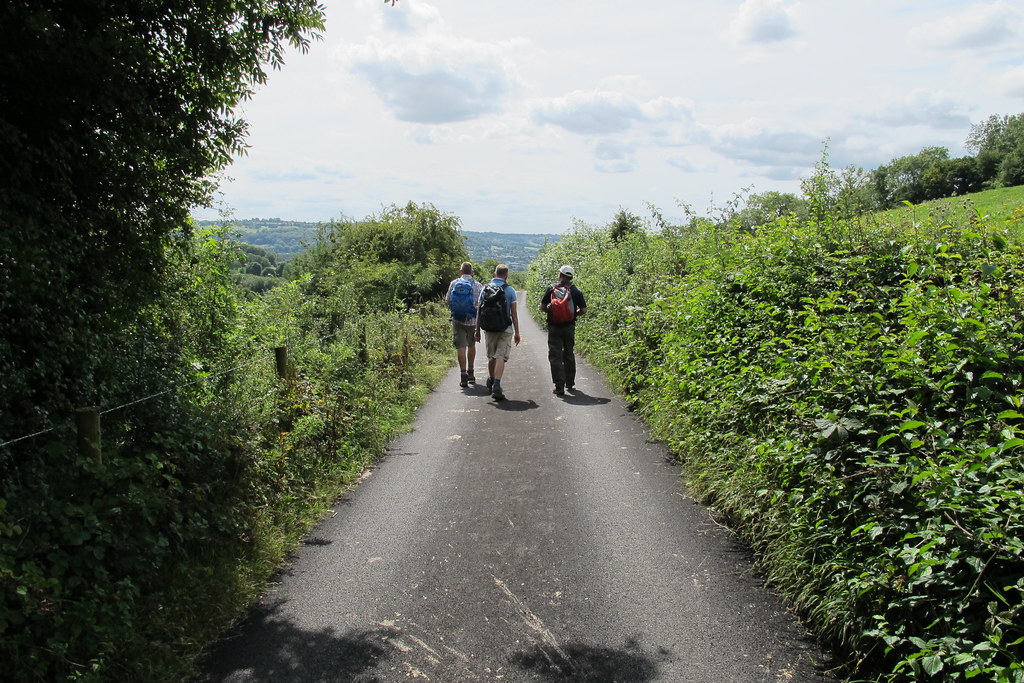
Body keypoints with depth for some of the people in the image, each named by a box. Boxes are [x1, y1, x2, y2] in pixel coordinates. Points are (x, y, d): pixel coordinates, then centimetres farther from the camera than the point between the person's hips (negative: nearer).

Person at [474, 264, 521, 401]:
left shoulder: (485, 289, 4)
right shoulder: (510, 290, -4)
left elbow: (479, 311, 4)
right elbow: (514, 313, -6)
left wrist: (477, 330, 11)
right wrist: (517, 333, 0)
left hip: (489, 328, 3)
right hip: (505, 329, -3)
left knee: (491, 357, 18)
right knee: (501, 357, -5)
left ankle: (491, 382, 36)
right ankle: (496, 386, -16)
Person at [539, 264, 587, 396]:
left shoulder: (551, 289, -4)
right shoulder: (576, 291, -2)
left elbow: (542, 307, -3)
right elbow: (583, 310, -2)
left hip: (554, 327, -2)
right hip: (569, 327, 2)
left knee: (555, 356, 0)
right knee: (568, 354, 18)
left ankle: (559, 387, -8)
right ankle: (570, 383, 29)